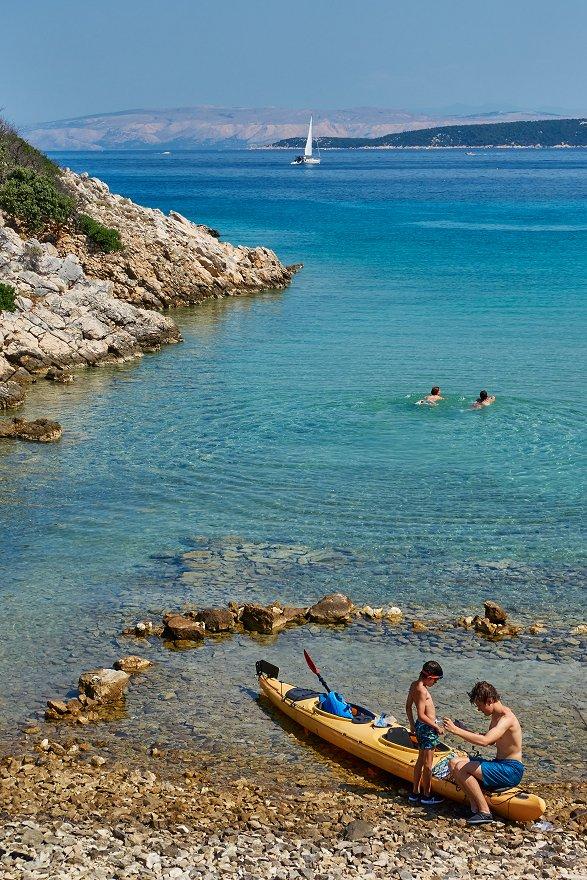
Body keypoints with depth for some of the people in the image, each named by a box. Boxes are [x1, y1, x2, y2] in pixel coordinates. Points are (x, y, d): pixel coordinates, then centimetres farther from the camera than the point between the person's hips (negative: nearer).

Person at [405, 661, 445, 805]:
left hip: (420, 727, 10)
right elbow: (421, 715, -25)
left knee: (421, 760, 18)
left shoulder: (414, 685, 5)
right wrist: (436, 727, -17)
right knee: (428, 763, 1)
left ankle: (415, 793, 25)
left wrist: (412, 725, 23)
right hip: (427, 728, -10)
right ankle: (427, 796, 10)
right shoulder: (422, 690, -23)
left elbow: (408, 707, 15)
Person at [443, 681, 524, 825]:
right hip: (500, 765, 10)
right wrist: (465, 731, 10)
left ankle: (484, 812, -16)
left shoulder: (507, 719, -21)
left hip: (511, 771, -10)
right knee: (454, 763, 2)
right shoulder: (495, 716, 11)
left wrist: (456, 730, -31)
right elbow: (490, 741, 25)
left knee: (461, 768, -20)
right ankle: (475, 806, -6)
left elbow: (484, 741, -35)